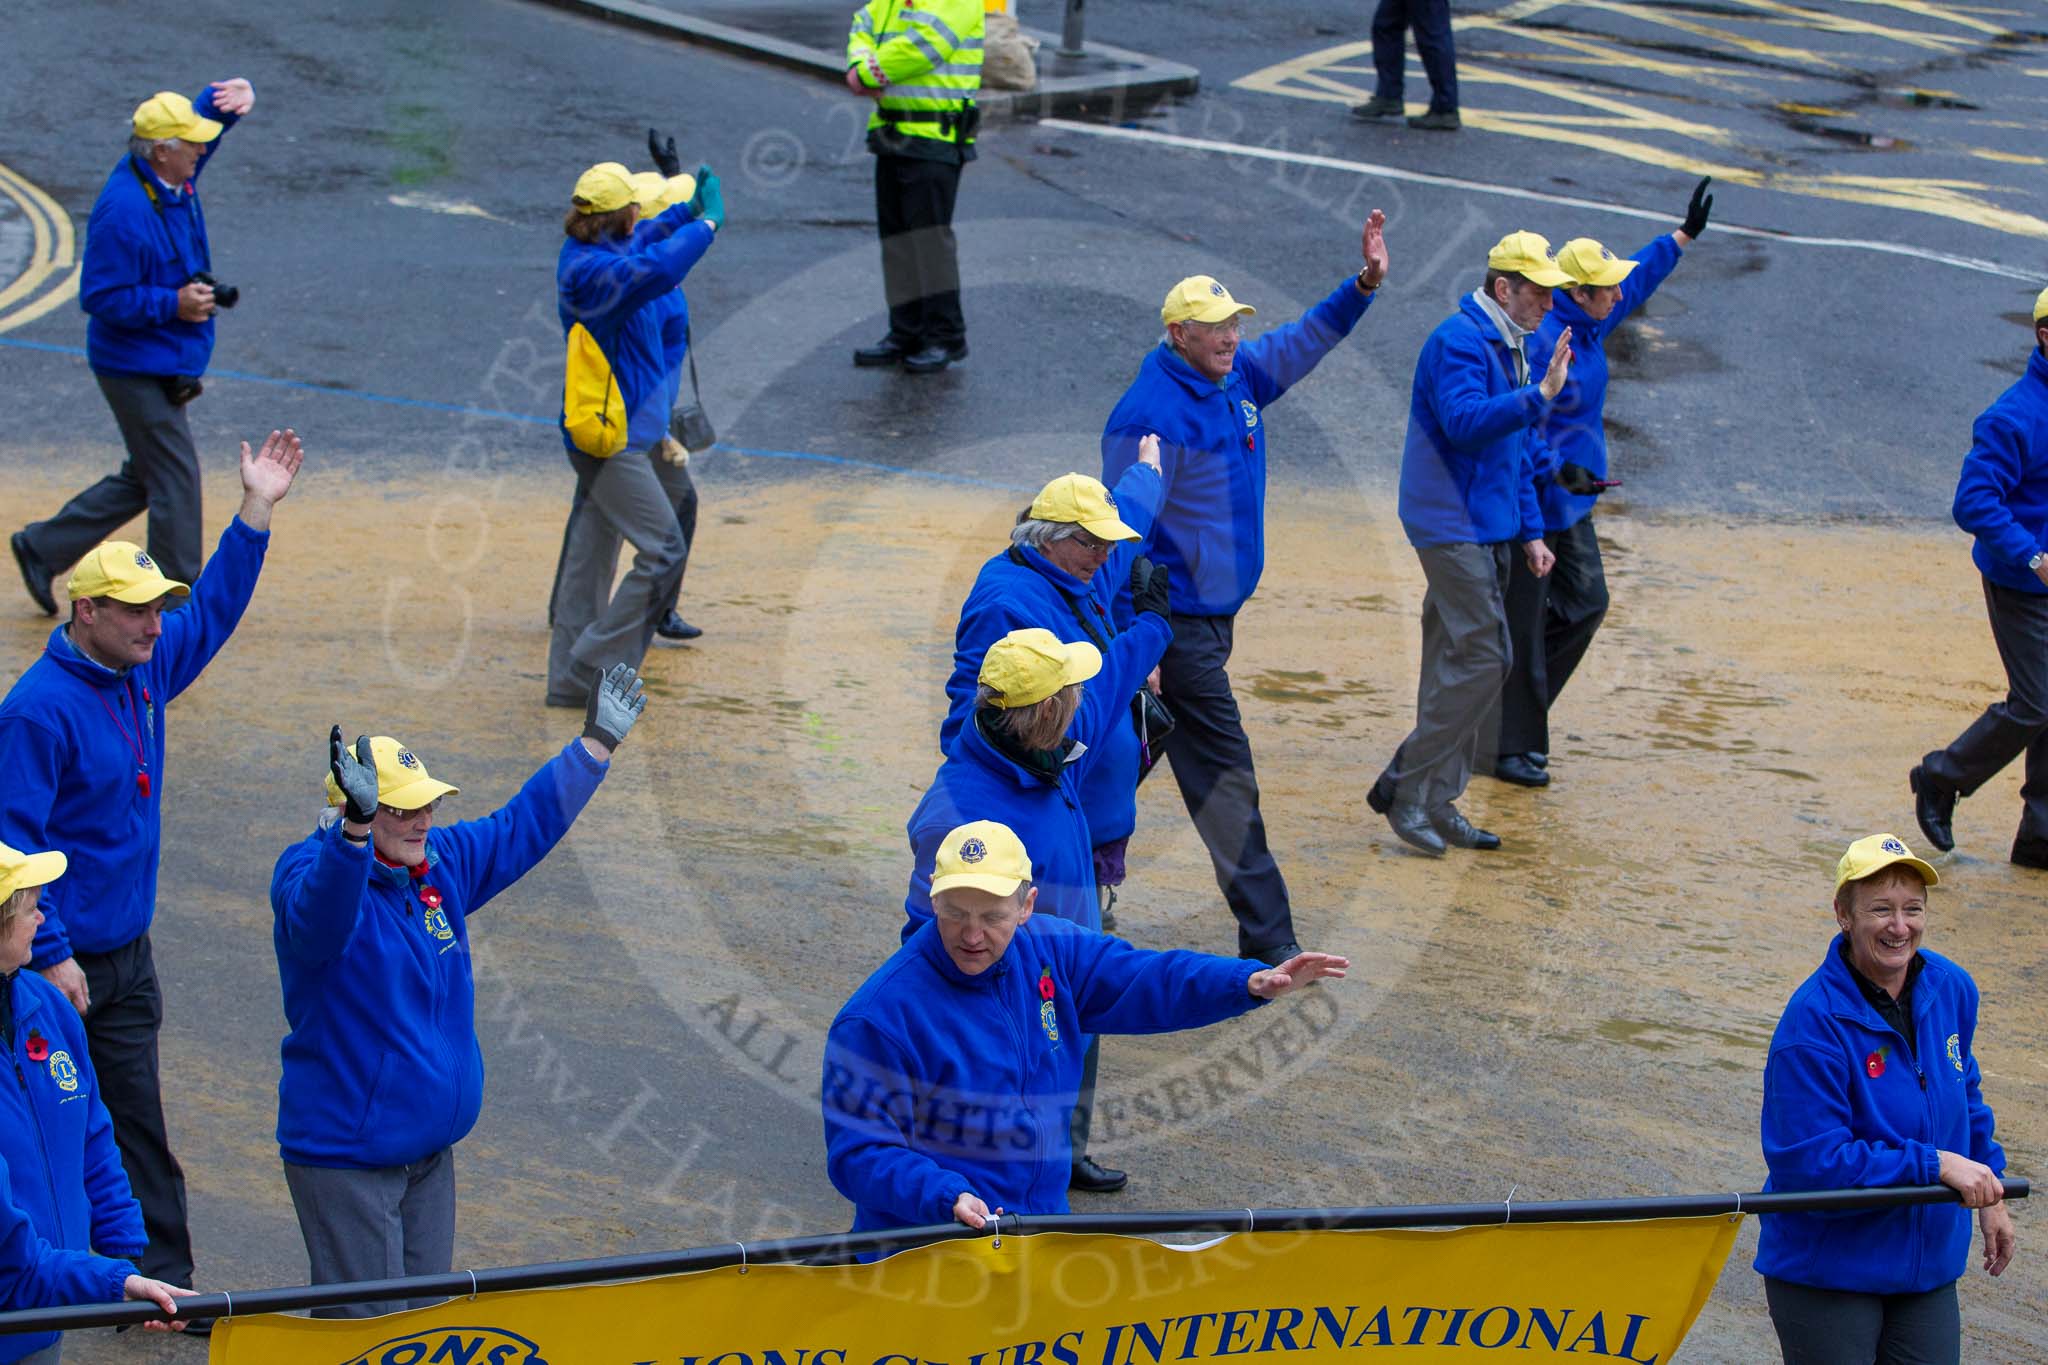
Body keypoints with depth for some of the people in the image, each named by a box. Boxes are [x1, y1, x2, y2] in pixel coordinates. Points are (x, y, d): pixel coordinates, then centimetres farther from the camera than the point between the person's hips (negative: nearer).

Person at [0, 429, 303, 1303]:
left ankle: (162, 1277, 14)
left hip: (126, 954, 8)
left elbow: (212, 610, 22)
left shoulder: (145, 670, 5)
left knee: (135, 1120, 9)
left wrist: (256, 511, 16)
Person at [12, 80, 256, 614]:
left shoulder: (173, 177, 3)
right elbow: (100, 297, -22)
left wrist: (234, 95, -6)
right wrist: (173, 304, -22)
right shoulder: (124, 210, -24)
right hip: (139, 367, -10)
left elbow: (210, 111, 17)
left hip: (164, 365, 10)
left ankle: (42, 549, 27)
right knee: (175, 480, -4)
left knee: (146, 478, 17)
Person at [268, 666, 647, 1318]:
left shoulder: (442, 861, 7)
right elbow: (319, 916, -41)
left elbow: (524, 826, 21)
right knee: (367, 1328, -8)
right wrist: (356, 826, -58)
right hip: (345, 1156, -8)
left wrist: (596, 744, 24)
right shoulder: (310, 873, -17)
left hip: (430, 1152, 8)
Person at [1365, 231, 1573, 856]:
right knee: (1481, 658, -13)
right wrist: (1538, 396, -35)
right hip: (1453, 526, -10)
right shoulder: (1459, 342, -14)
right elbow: (1466, 421, -30)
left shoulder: (1508, 348, 18)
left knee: (1456, 667, 10)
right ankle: (1405, 789, -7)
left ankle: (1438, 804, 14)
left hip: (1488, 531, 10)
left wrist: (1530, 532, 20)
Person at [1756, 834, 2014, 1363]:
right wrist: (1934, 1165, -25)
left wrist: (1990, 1195, 16)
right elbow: (1812, 1161, -26)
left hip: (1928, 1259, 6)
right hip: (1827, 1271, -6)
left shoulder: (1951, 989, -1)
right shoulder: (1813, 1022, -22)